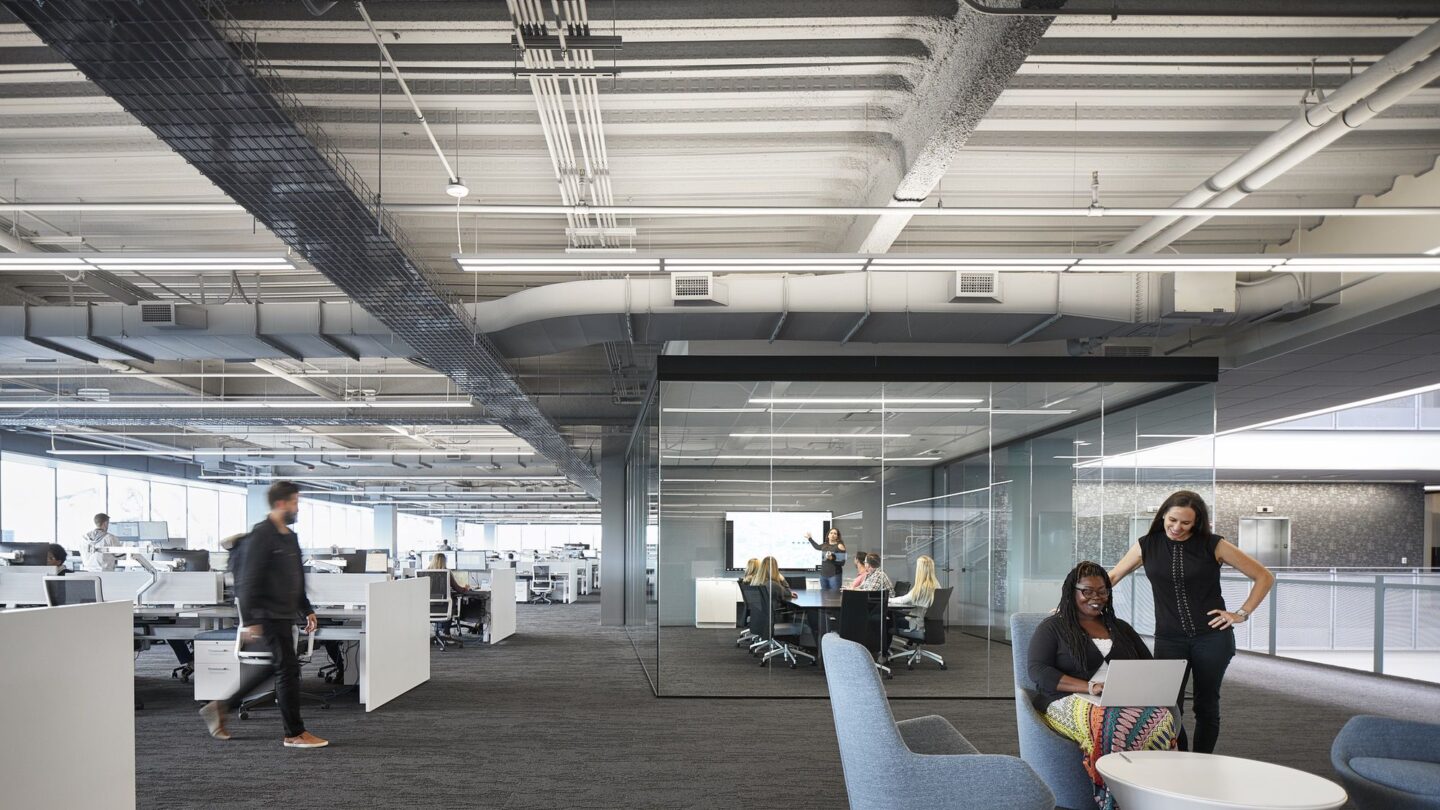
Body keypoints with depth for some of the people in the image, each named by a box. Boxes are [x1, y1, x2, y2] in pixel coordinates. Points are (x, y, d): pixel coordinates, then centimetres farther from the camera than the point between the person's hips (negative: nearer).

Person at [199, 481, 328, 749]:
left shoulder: (290, 536, 14)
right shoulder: (261, 535, -14)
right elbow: (248, 580, -18)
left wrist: (306, 609, 21)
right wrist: (251, 620, -21)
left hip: (284, 614, 10)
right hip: (268, 615, -9)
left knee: (273, 665, 17)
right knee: (288, 668, -6)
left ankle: (220, 707, 30)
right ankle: (295, 733, 3)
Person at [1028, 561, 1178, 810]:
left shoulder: (1120, 628, 26)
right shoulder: (1053, 627, 10)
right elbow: (1037, 670, -4)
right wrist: (1090, 687, -16)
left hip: (1127, 700, 4)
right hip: (1072, 701, -4)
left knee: (1162, 717, -32)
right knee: (1113, 724, -40)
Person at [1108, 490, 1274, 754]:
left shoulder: (1213, 545, -3)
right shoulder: (1147, 545, 2)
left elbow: (1264, 577, 3)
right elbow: (1111, 577, 9)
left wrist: (1241, 614, -3)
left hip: (1212, 637, -1)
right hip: (1169, 639, 1)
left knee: (1206, 706, 5)